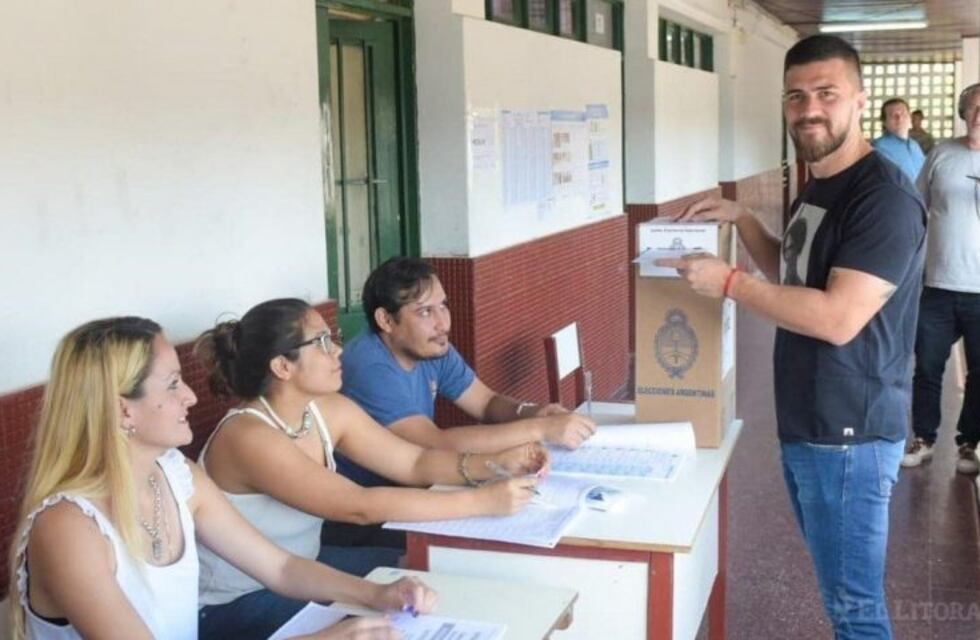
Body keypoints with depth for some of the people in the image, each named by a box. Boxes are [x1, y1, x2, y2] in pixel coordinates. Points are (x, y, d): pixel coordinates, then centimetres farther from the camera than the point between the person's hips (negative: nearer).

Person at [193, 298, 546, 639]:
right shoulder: (249, 437, -30)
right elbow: (361, 507, -36)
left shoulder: (330, 410, -5)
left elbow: (415, 462, -2)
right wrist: (483, 501, -36)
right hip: (235, 604, -8)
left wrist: (497, 463, -20)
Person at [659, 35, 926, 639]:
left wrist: (729, 281, -22)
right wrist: (743, 219, 7)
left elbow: (839, 318, -27)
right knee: (841, 586, 21)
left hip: (848, 434, -9)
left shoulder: (885, 197, -20)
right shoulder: (819, 186, 11)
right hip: (805, 425, 9)